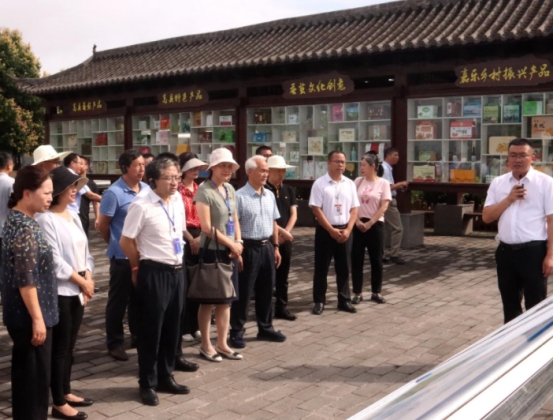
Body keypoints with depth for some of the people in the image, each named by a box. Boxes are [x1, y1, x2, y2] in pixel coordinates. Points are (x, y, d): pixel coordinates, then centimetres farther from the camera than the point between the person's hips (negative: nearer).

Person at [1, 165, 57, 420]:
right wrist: (37, 318, -20)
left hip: (23, 314, 10)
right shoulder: (24, 228, -21)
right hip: (29, 316, -10)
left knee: (26, 372, 20)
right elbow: (26, 281, -23)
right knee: (34, 374, 3)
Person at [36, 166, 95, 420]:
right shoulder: (46, 219, -14)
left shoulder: (73, 217, 11)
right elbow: (55, 261, -18)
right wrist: (82, 282, -11)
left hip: (78, 290, 8)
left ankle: (66, 392, 28)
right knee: (60, 347, 0)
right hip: (59, 291, -8)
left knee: (70, 345, 15)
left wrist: (89, 280, -1)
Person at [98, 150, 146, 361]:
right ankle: (114, 342, 17)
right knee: (118, 300, 5)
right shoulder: (114, 192, -14)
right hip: (123, 255, -6)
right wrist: (115, 243, 6)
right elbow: (102, 225, -7)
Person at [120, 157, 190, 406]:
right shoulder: (141, 206, -15)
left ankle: (165, 378, 32)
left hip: (177, 271, 7)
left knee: (172, 328, 16)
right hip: (154, 273, -7)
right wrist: (140, 267, 2)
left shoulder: (178, 203, 6)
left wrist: (177, 263, 15)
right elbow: (126, 241, -11)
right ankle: (147, 384, 21)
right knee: (150, 330, 6)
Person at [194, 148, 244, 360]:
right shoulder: (204, 191, -13)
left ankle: (222, 343, 24)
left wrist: (238, 243, -1)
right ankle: (206, 345, 17)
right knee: (208, 300, 5)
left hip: (230, 251, 7)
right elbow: (206, 227, -18)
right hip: (212, 251, -7)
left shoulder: (230, 189, 10)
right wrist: (231, 244, -12)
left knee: (226, 300, 13)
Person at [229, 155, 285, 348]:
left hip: (267, 247, 7)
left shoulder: (269, 195, 9)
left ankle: (265, 328, 28)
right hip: (248, 247, -6)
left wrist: (276, 247, 11)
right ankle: (237, 332, 14)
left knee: (266, 290, 15)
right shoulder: (240, 196, -13)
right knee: (243, 292, 2)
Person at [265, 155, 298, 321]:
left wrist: (286, 232, -7)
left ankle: (281, 307, 18)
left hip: (285, 238, 6)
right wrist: (281, 231, -15)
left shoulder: (289, 190, 11)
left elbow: (293, 214, 8)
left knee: (283, 275, 10)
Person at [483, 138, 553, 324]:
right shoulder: (498, 183, 8)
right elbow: (486, 217, 4)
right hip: (506, 251, 4)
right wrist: (509, 199, -10)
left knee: (535, 305, 4)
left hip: (533, 251, -4)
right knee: (509, 303, 15)